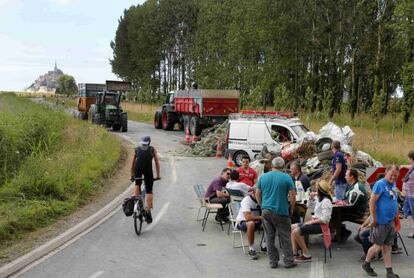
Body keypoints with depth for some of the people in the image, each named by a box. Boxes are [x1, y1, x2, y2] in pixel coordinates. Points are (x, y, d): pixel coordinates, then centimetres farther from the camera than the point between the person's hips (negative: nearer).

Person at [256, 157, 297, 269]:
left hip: (266, 210, 3)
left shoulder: (263, 177, 5)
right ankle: (288, 261, 11)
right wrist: (291, 209, 7)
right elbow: (293, 196, -7)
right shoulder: (286, 177, -5)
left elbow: (257, 194, 10)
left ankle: (273, 261, 14)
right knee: (285, 237, 6)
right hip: (281, 211, -3)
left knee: (269, 237, 9)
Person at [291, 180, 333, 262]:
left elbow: (325, 219, -25)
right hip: (315, 222, 11)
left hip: (320, 225, -11)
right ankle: (294, 252, 0)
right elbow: (310, 206, 29)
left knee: (296, 231, -21)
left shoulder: (326, 201, -18)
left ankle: (306, 255, -12)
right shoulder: (319, 199, 12)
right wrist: (311, 198, 11)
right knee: (292, 227, 6)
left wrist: (312, 222, -20)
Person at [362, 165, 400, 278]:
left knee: (387, 247, 11)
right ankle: (366, 264, 23)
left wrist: (395, 216, 14)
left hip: (391, 221, 7)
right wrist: (374, 219, -18)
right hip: (381, 222, -7)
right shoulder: (380, 184, -15)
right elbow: (372, 202, -18)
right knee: (378, 246, 3)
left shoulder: (393, 185, 9)